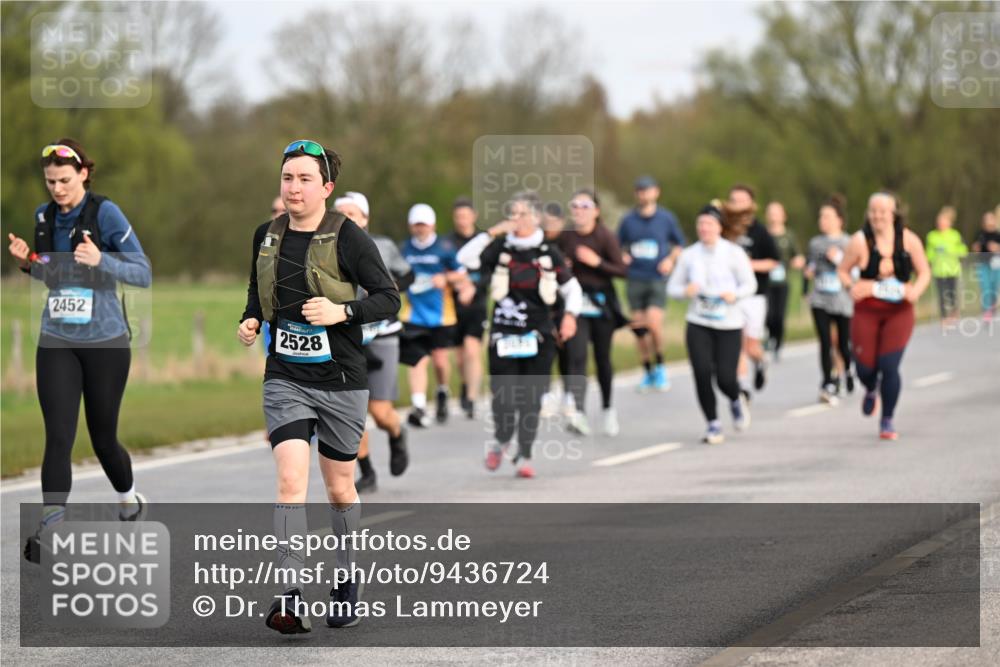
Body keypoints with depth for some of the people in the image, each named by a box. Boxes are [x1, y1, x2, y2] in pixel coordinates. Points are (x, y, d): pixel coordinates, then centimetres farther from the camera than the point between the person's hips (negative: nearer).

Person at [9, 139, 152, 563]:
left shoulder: (104, 213, -11)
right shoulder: (44, 217, 5)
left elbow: (143, 274, -12)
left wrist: (101, 260, -28)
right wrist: (27, 262, -1)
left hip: (105, 341, -3)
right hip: (56, 342, 3)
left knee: (102, 436, 9)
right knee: (58, 437, -9)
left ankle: (128, 497, 38)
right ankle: (49, 529, -11)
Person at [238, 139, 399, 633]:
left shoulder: (348, 238, -9)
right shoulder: (266, 236, 4)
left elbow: (389, 298, -8)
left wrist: (342, 312, -23)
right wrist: (250, 320, 1)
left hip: (341, 382, -2)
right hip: (285, 379, 2)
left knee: (339, 489, 12)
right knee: (290, 480, -15)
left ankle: (345, 580, 35)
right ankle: (292, 599, -20)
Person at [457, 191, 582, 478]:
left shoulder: (549, 253, 2)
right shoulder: (500, 248, 2)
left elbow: (571, 287, 11)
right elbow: (465, 258, -11)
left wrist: (570, 315, -6)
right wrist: (492, 233, -15)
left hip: (538, 336, 0)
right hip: (503, 334, 0)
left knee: (531, 398, 0)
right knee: (504, 396, -6)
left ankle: (524, 456, 10)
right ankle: (501, 440, 23)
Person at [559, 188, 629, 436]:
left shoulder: (605, 237, -7)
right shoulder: (565, 238, 3)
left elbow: (622, 270, -10)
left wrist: (597, 262, -21)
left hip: (601, 304, -1)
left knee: (602, 358, 11)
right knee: (577, 357, -15)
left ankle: (608, 409, 31)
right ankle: (579, 412, -27)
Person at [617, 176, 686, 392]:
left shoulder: (666, 218, 3)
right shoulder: (628, 220, 6)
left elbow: (680, 243, 15)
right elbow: (618, 245, 18)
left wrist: (671, 259, -2)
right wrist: (623, 257, -3)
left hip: (658, 278, -2)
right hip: (635, 279, 2)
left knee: (653, 322, -18)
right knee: (638, 327, 2)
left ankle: (660, 366, 1)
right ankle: (648, 372, 17)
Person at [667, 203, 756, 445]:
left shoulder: (733, 253, -1)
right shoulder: (688, 255, 5)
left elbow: (750, 284, 1)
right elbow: (672, 287, 9)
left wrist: (735, 294, -19)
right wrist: (685, 291, -13)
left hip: (729, 325, -2)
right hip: (698, 324, 2)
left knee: (725, 377, -8)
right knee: (702, 373, -12)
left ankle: (737, 400, 29)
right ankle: (713, 424, 3)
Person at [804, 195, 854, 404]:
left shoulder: (849, 243, -3)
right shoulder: (815, 243, 9)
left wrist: (839, 259, -17)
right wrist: (809, 271, 2)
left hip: (842, 301, -2)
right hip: (820, 301, 2)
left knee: (843, 344, 4)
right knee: (825, 343, -9)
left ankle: (848, 370, 36)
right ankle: (828, 385, -7)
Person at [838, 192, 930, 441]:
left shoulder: (909, 240, -4)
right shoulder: (860, 241, -9)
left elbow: (924, 272, 5)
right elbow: (842, 270, 1)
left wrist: (916, 290, -15)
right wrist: (851, 287, -18)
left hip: (899, 312, 0)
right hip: (867, 312, 0)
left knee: (889, 366, -9)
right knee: (865, 366, 1)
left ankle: (887, 421, 8)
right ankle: (871, 391, 41)